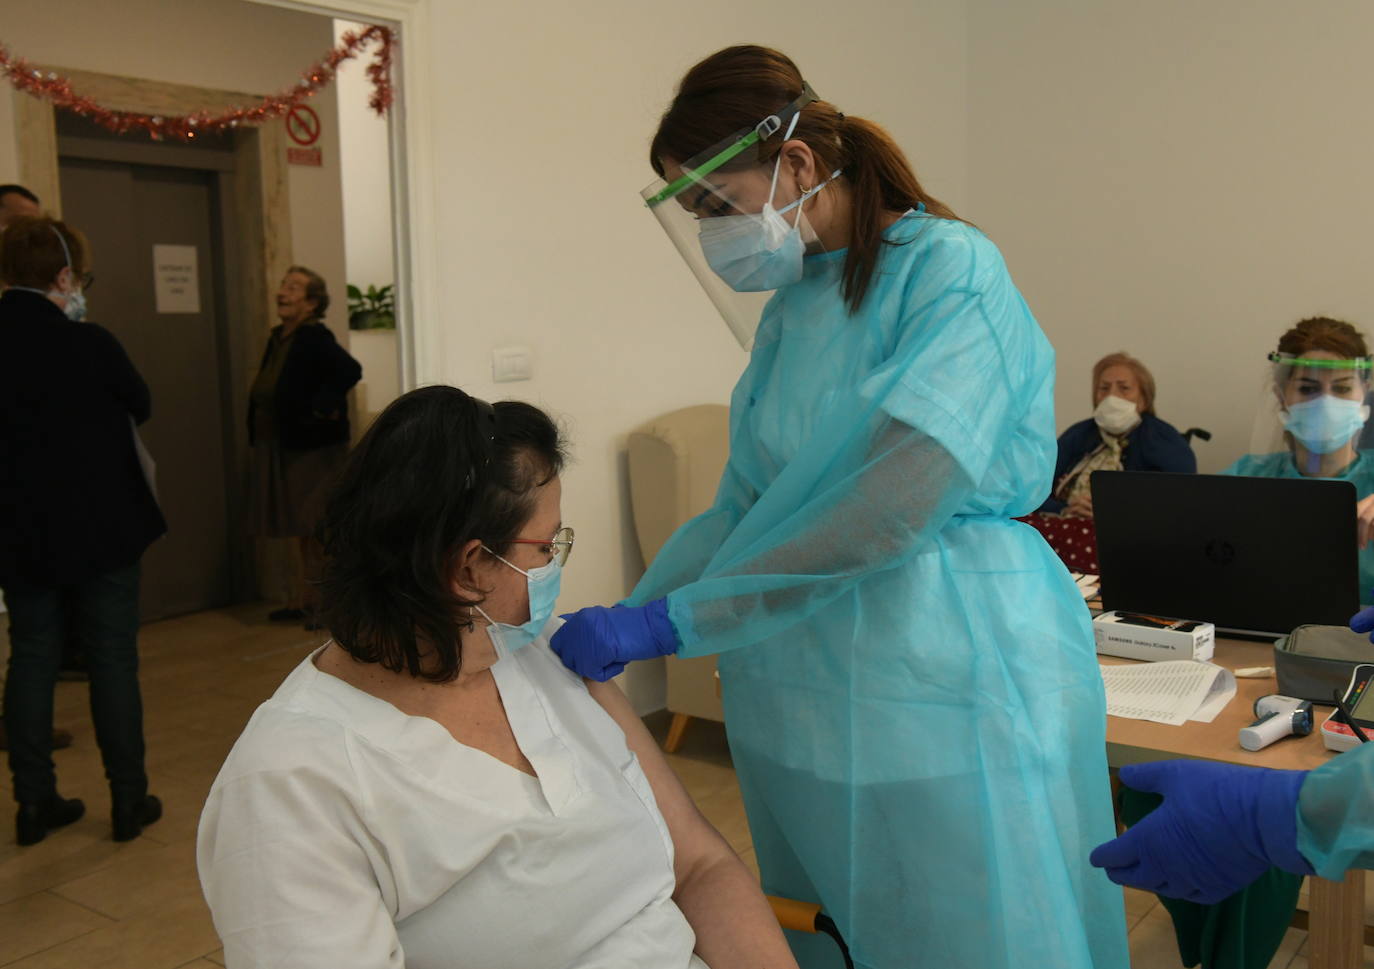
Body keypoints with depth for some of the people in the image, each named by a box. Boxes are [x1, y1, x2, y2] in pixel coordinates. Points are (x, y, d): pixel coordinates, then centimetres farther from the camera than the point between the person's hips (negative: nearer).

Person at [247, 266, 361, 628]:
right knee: (296, 529, 14)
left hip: (314, 449, -9)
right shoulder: (278, 337, 12)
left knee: (318, 528, -2)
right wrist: (258, 435, 12)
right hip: (280, 448, 9)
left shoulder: (314, 338, -14)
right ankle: (301, 600, 24)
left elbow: (350, 370, -30)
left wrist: (321, 408, -24)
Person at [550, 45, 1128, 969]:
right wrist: (616, 626, 0)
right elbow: (742, 508, 11)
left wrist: (664, 624, -24)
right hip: (802, 695, 7)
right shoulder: (792, 305, 10)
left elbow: (890, 507, -25)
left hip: (941, 683, -7)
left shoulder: (950, 270, -13)